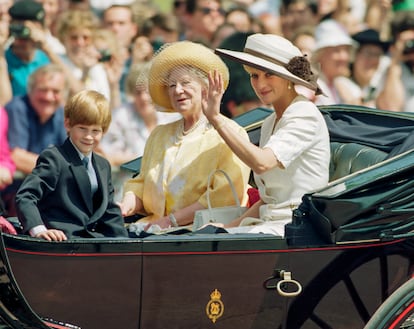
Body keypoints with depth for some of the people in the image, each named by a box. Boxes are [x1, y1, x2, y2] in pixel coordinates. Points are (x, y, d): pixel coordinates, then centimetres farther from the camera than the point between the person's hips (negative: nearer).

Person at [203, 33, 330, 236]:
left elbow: (262, 163, -25)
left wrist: (217, 119, -25)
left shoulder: (305, 115, -7)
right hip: (270, 224, 8)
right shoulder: (270, 124, 21)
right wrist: (229, 228, 7)